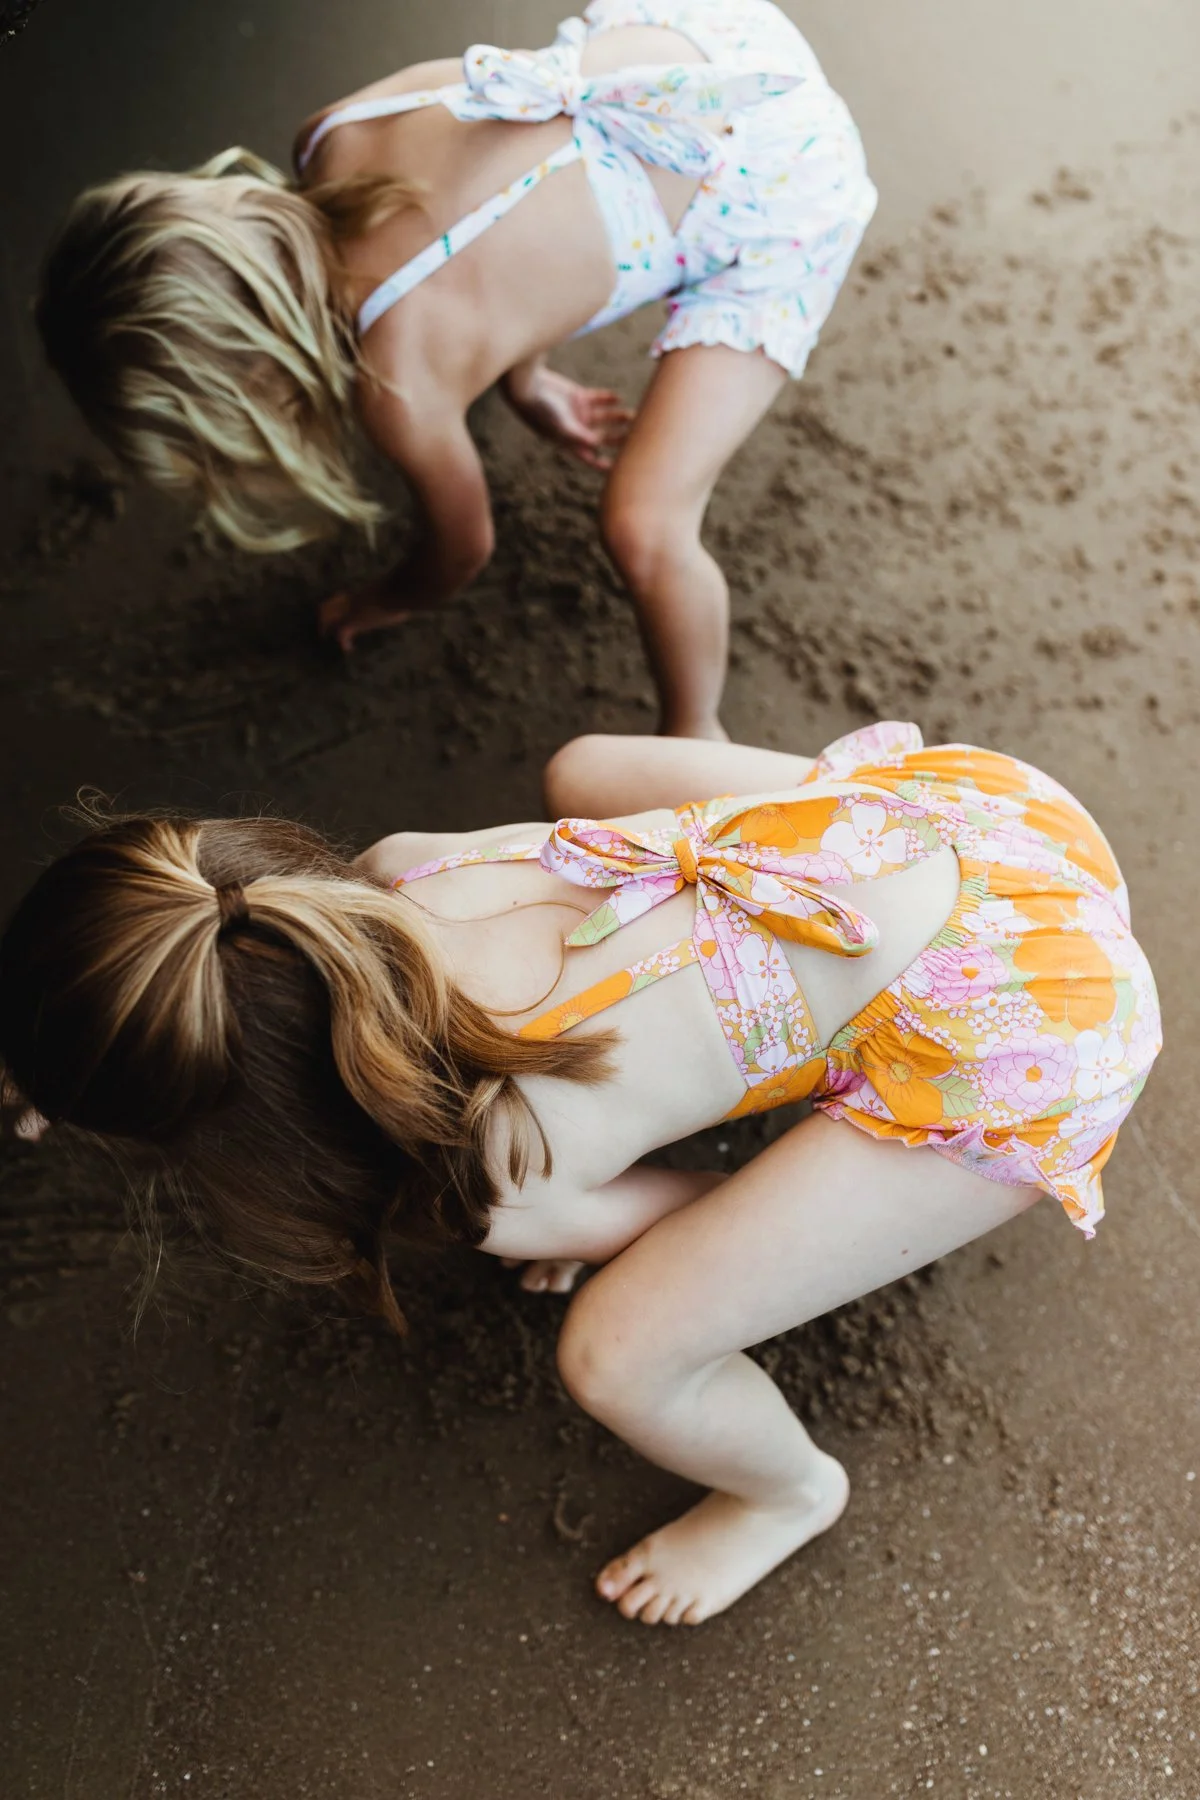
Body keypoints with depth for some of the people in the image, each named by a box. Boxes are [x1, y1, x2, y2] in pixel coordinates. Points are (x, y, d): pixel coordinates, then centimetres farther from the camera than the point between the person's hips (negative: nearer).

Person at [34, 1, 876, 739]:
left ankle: (695, 743, 12)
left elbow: (465, 547, -4)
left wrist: (390, 601, 16)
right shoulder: (332, 138, -13)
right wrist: (526, 378, 20)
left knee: (644, 530, -17)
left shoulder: (401, 382, -28)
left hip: (775, 188, -8)